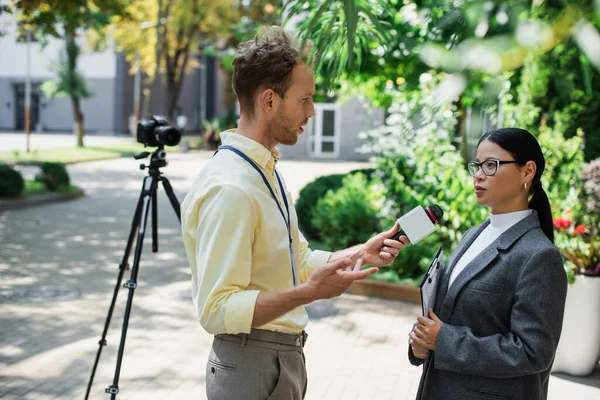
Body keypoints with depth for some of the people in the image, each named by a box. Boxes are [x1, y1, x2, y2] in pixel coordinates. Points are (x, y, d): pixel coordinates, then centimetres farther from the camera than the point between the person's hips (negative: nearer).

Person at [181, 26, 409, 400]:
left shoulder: (267, 171, 8)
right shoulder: (228, 189, -23)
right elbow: (216, 310, -25)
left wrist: (360, 253, 2)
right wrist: (310, 292, -31)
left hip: (285, 356, 9)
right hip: (251, 368, -9)